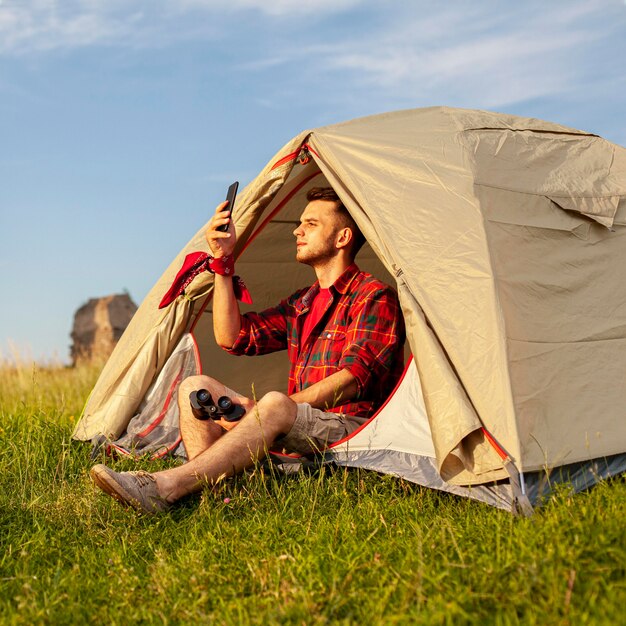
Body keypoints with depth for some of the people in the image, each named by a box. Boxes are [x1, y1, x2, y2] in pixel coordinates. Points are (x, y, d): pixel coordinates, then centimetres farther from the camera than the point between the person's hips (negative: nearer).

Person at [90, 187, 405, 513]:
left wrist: (264, 409, -19)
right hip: (298, 432, 8)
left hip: (352, 429, -8)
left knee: (274, 404, -38)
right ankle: (207, 486, -29)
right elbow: (232, 337, 14)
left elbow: (351, 380, -16)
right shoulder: (302, 303, 22)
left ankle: (163, 486, -45)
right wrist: (223, 260, 8)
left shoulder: (374, 298, -3)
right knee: (196, 387, -4)